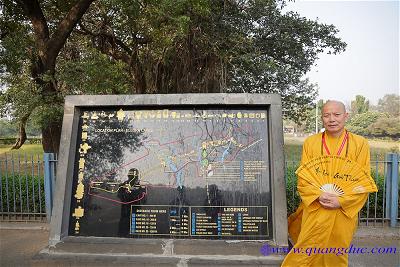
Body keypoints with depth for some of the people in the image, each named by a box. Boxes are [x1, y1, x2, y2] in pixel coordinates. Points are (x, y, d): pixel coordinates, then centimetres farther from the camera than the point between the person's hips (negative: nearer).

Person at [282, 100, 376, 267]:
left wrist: (341, 201, -14)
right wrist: (319, 196, -17)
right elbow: (302, 179, -1)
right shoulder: (310, 142, -2)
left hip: (345, 211, 1)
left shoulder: (360, 144, -2)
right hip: (315, 211, 0)